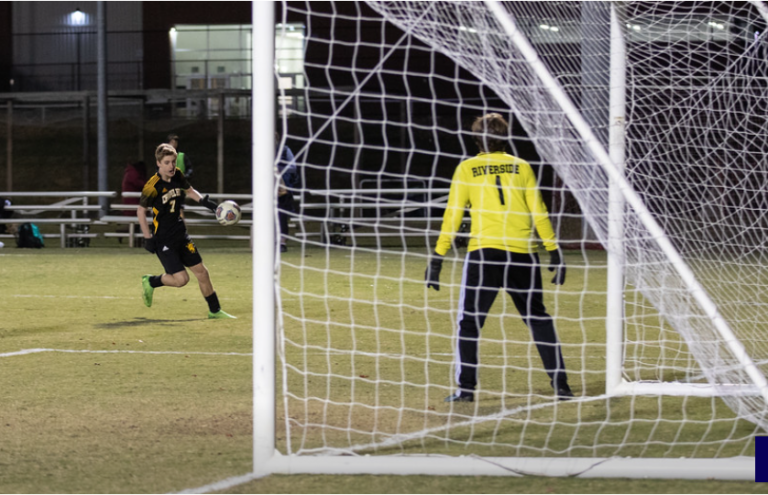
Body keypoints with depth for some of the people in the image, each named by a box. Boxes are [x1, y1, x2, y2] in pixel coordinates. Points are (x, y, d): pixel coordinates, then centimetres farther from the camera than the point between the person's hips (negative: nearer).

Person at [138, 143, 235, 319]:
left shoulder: (177, 175, -1)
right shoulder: (152, 186, -20)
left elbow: (189, 191, 20)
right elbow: (141, 211, -9)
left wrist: (204, 200, 2)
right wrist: (148, 238, -11)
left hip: (180, 234, 7)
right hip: (163, 239, -7)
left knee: (201, 271, 8)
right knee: (181, 278, -12)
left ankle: (214, 310, 21)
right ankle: (151, 282, 16)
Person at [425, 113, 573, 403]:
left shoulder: (466, 169, 7)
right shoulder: (521, 167, 10)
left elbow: (452, 216, 3)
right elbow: (539, 214, 6)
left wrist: (437, 258, 5)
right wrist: (554, 252, 10)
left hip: (484, 251, -2)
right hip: (522, 254, 2)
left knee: (469, 322, 5)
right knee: (539, 319, 13)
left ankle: (466, 388, -3)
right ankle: (560, 384, 11)